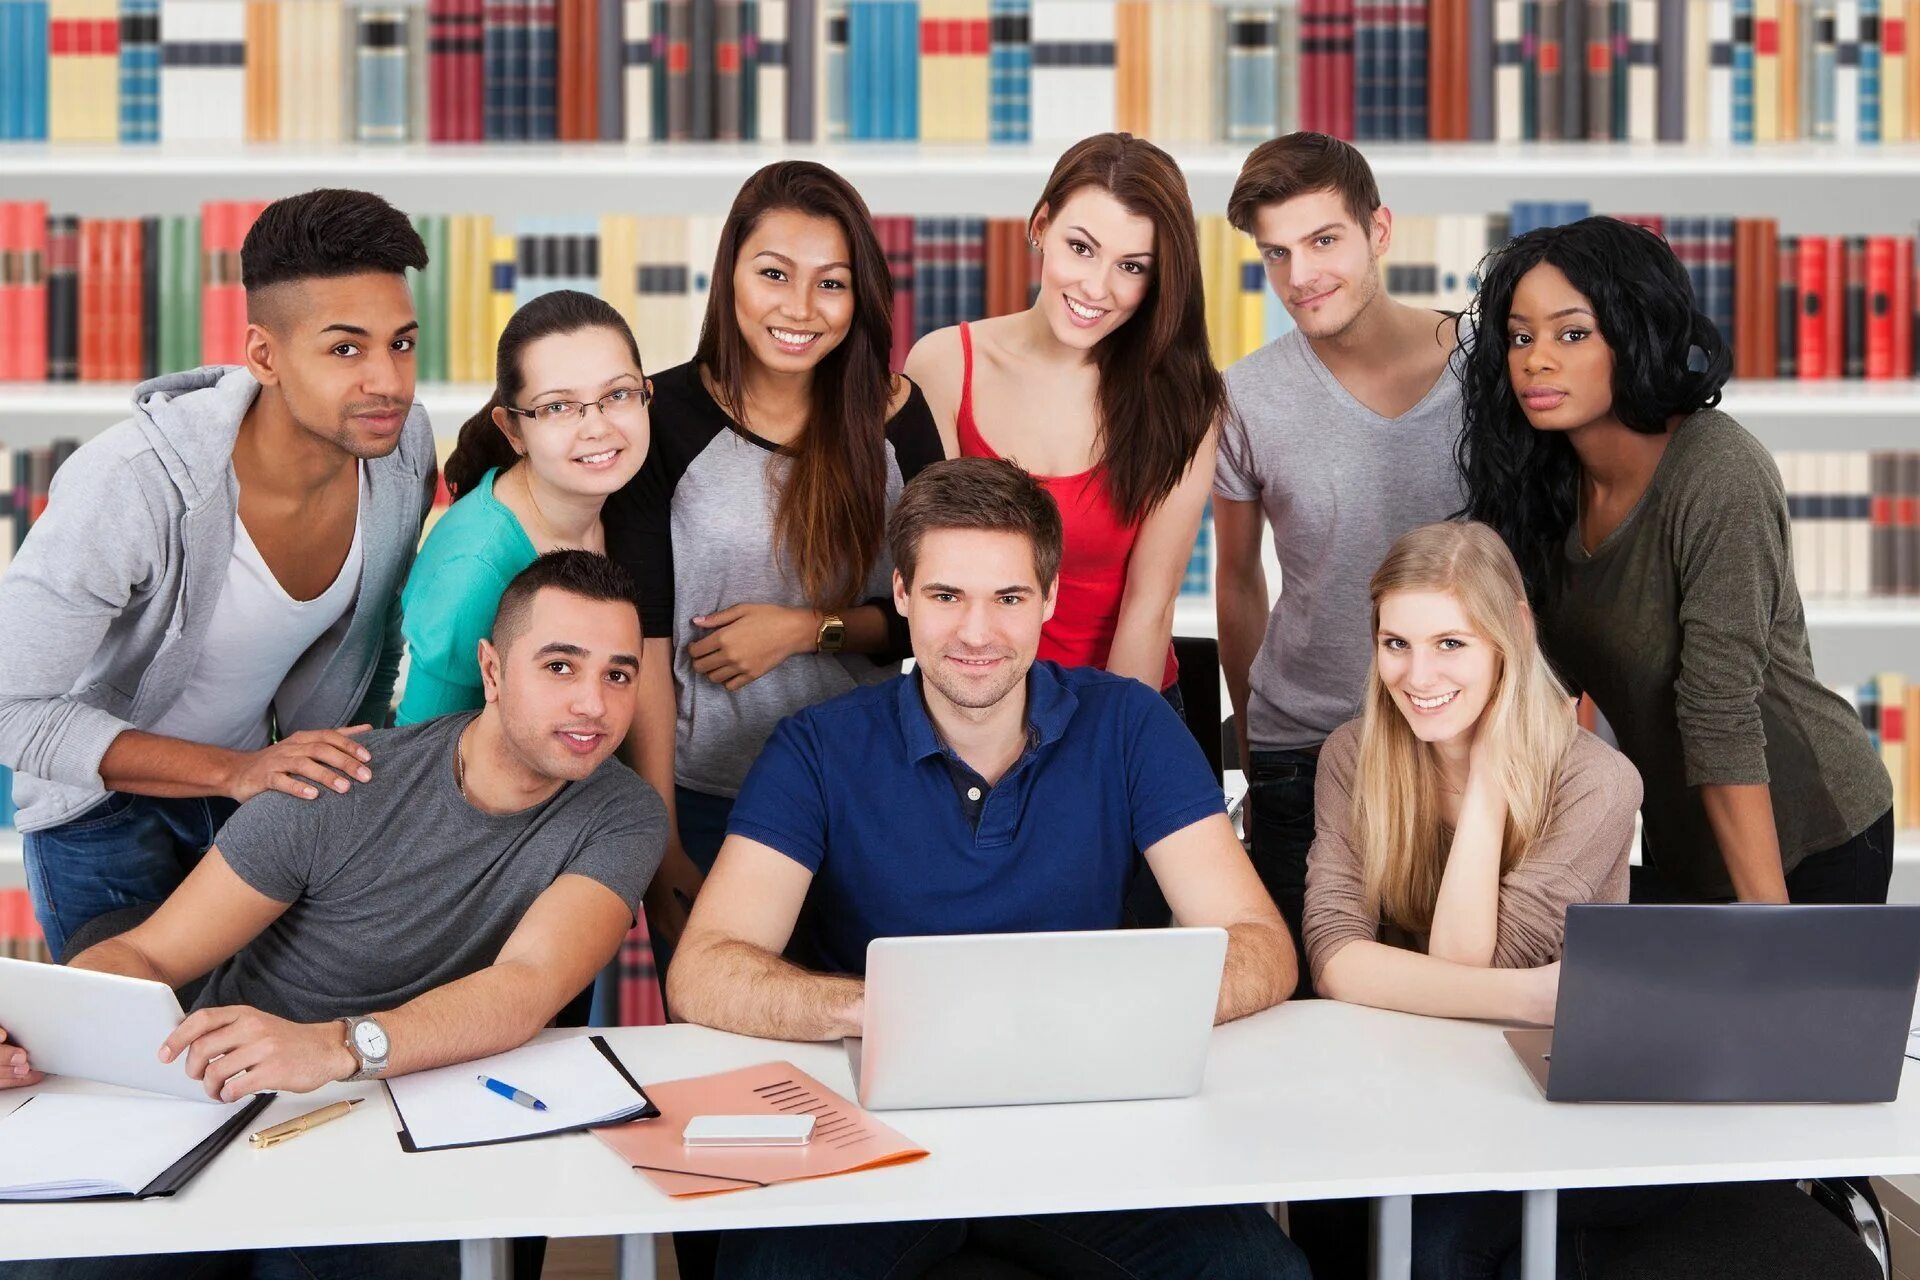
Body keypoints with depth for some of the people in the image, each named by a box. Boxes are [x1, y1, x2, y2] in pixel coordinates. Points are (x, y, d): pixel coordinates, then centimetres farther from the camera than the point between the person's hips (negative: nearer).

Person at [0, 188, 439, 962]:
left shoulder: (403, 443, -18)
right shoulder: (130, 484, -34)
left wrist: (357, 766, 4)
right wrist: (231, 772, -35)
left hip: (260, 772, 5)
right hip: (105, 796, -4)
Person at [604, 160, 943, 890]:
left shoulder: (894, 418, -3)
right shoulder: (663, 418, -9)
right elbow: (644, 639, -9)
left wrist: (808, 629, -15)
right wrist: (658, 835, -11)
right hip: (705, 795, -2)